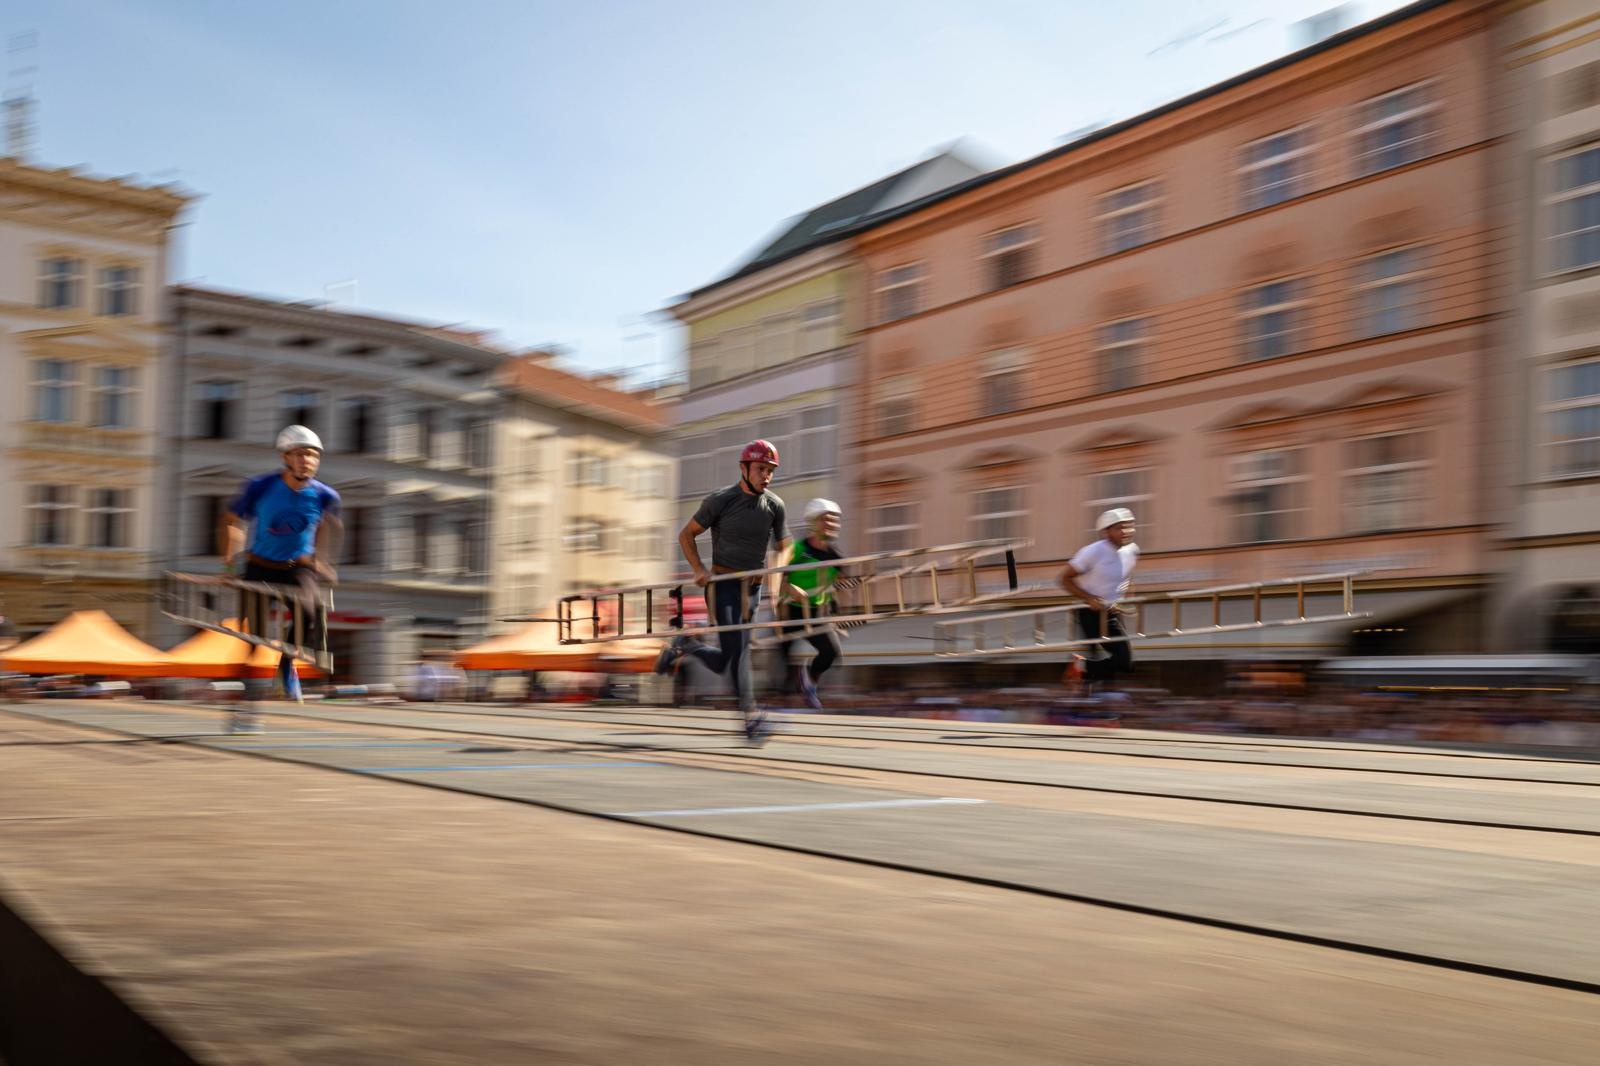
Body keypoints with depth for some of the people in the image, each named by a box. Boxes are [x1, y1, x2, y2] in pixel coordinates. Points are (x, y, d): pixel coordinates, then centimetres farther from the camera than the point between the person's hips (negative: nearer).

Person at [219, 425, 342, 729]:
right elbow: (232, 519, 1)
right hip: (259, 568, -1)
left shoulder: (324, 496, -9)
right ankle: (248, 705, 12)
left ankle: (288, 661, -1)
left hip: (298, 568, 1)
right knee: (254, 637, -4)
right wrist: (230, 556, -3)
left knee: (312, 612, -30)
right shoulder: (260, 488, -15)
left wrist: (321, 560, 11)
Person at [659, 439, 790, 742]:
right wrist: (698, 569, -10)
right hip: (722, 585, -4)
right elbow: (686, 535, 2)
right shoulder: (721, 500, -8)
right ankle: (752, 717, -13)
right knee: (737, 649, -17)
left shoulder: (774, 504, 2)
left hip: (752, 588, 5)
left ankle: (684, 646, 32)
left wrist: (774, 576, -6)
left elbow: (783, 548, 12)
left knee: (723, 664, 6)